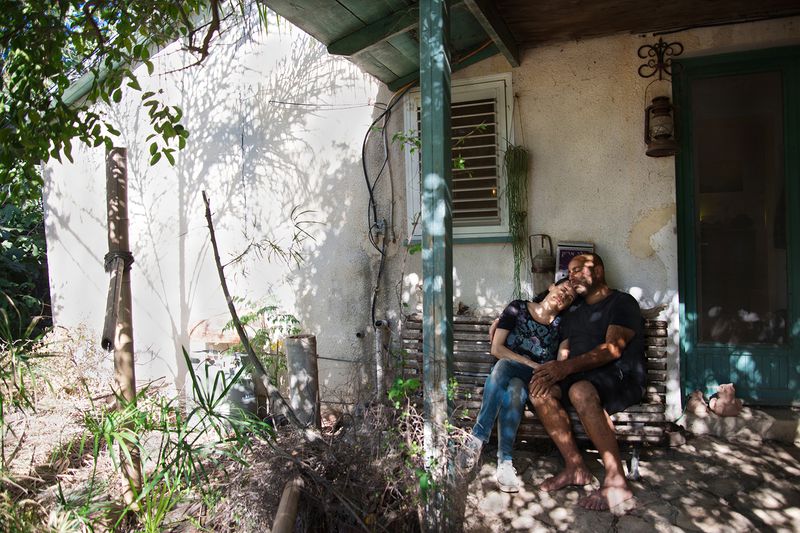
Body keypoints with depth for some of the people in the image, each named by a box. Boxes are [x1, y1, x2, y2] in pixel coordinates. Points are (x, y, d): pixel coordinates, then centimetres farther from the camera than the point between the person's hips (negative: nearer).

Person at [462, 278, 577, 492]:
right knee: (503, 364, -37)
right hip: (504, 374, 0)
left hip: (533, 381, 0)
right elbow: (496, 348, -3)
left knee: (515, 389, -36)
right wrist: (531, 364, -11)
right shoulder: (518, 308, 4)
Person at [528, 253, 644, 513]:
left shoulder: (622, 302, 1)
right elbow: (563, 356, 15)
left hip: (622, 377, -7)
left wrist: (568, 366, -26)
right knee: (539, 388, -21)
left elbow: (613, 349, -15)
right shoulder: (573, 314, 24)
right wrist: (552, 370, -10)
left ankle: (616, 481, -36)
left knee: (580, 390, -38)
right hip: (580, 376, 7)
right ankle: (575, 466, -19)